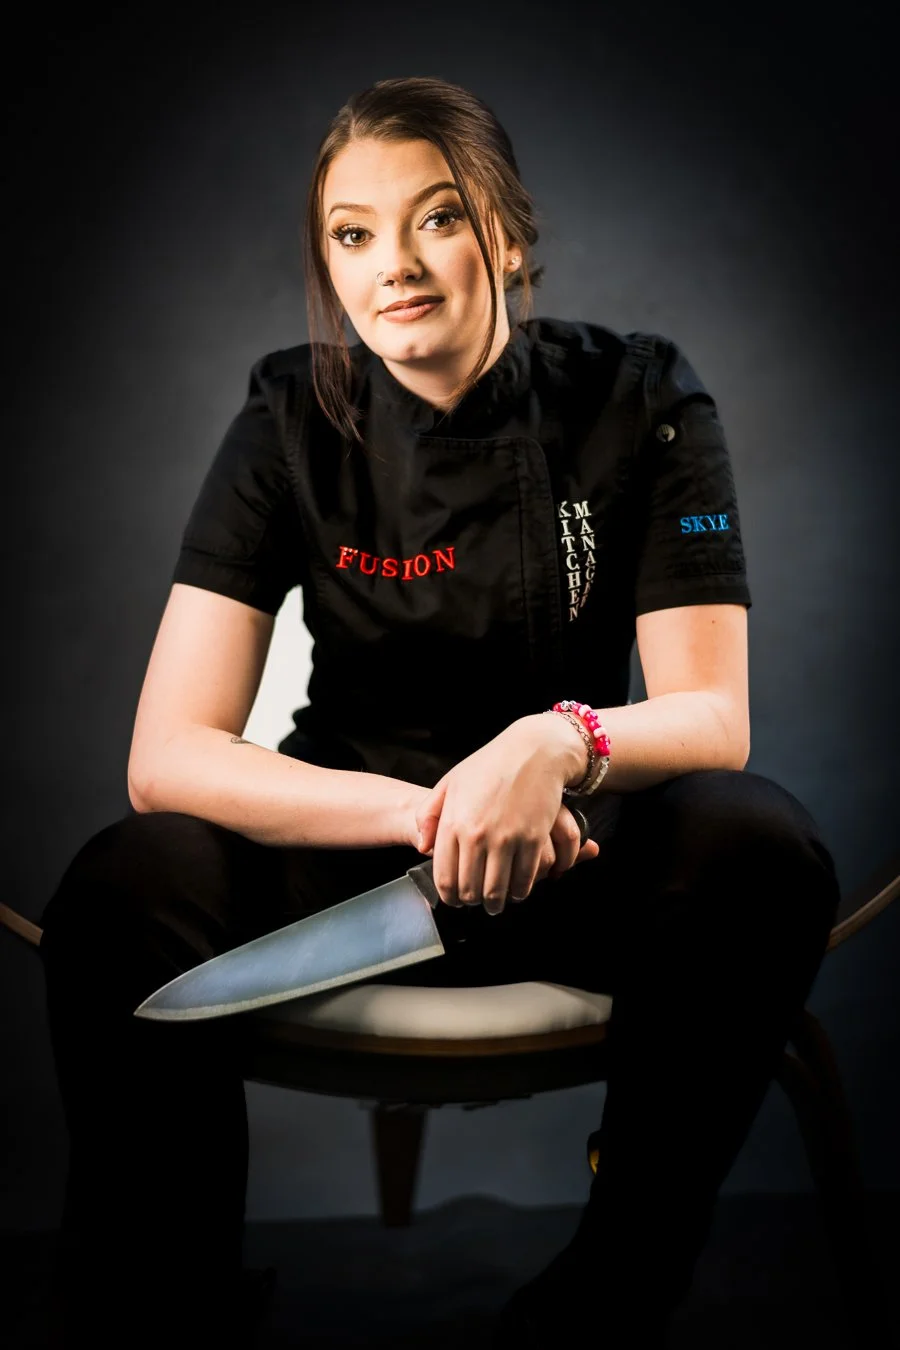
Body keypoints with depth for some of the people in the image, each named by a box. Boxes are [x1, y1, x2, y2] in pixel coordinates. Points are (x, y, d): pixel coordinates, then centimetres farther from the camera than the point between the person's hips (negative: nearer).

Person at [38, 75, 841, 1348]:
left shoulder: (639, 400, -7)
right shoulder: (293, 420, -7)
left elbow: (714, 714, -12)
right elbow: (167, 756, -15)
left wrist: (559, 745, -35)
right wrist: (429, 812, -30)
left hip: (577, 857, 1)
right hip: (351, 839, 0)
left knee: (761, 848, -30)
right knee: (122, 888, -28)